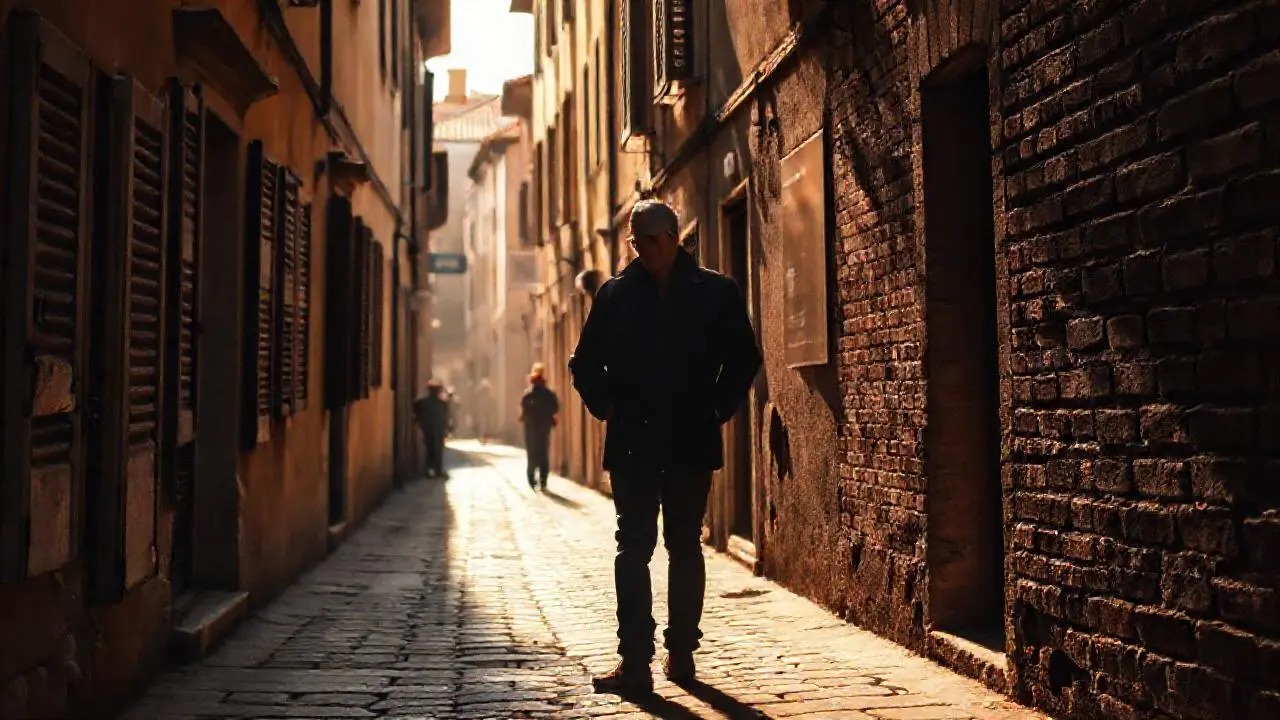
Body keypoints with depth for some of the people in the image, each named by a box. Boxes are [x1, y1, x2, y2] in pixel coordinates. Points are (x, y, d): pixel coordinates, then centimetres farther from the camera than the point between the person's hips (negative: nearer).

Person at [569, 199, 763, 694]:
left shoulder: (716, 292, 1)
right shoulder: (616, 294, 5)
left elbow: (744, 358, 7)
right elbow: (585, 364, 12)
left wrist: (718, 409, 1)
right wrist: (608, 408, 3)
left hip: (691, 442, 0)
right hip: (632, 444, 1)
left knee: (685, 549, 9)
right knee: (633, 548, -3)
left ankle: (681, 650, 18)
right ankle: (635, 660, -4)